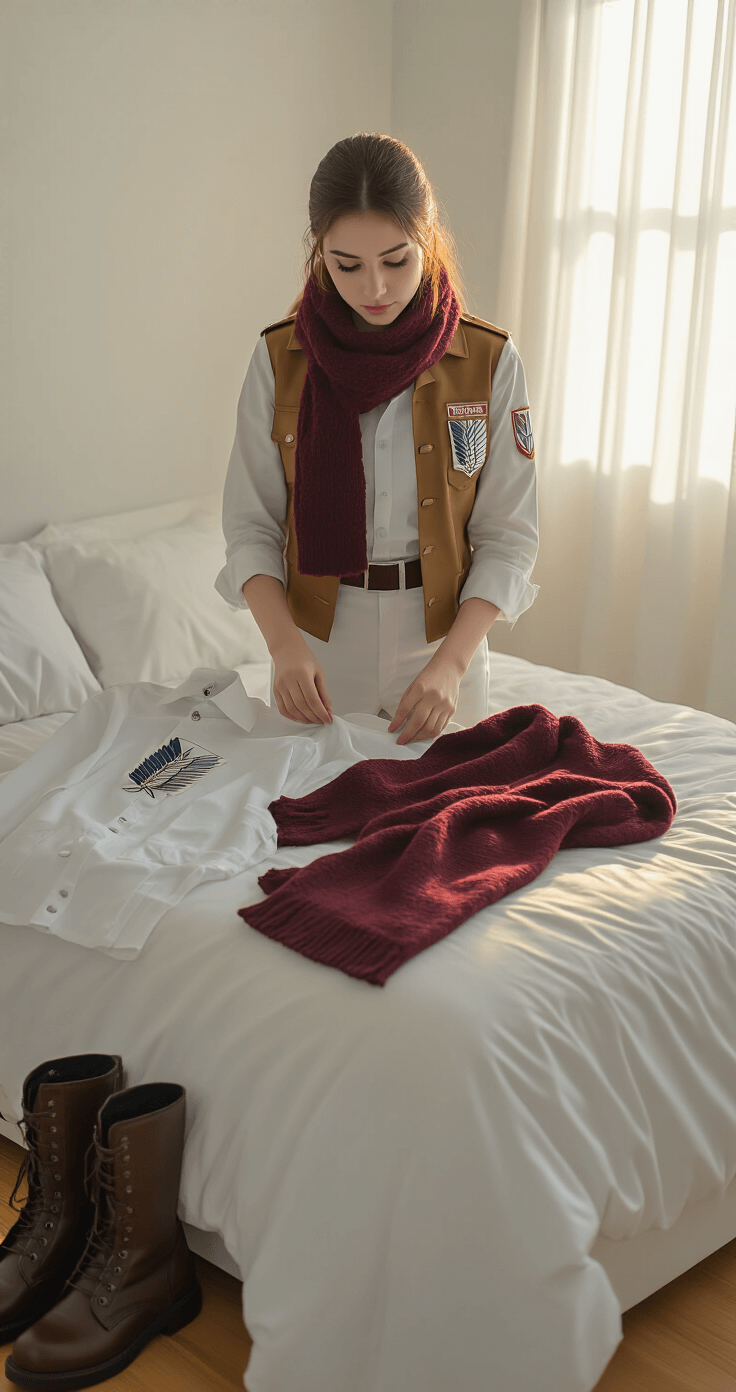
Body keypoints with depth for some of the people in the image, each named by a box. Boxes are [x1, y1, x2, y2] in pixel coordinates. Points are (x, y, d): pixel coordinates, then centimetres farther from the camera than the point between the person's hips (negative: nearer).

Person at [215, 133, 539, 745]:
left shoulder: (489, 361, -9)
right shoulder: (280, 358, -7)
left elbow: (507, 537, -7)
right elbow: (251, 525, -5)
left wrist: (451, 663, -20)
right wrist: (285, 643, -21)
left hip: (445, 640, 0)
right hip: (318, 649, 0)